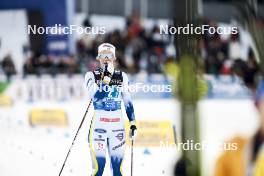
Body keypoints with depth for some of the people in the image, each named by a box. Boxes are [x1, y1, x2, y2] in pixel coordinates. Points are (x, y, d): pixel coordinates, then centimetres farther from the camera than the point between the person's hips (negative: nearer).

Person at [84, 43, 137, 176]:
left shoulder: (121, 76, 10)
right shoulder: (92, 75, 1)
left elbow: (127, 102, 14)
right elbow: (94, 96, -16)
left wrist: (133, 124, 9)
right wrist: (105, 78, -21)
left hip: (117, 125, 3)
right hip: (98, 124, -3)